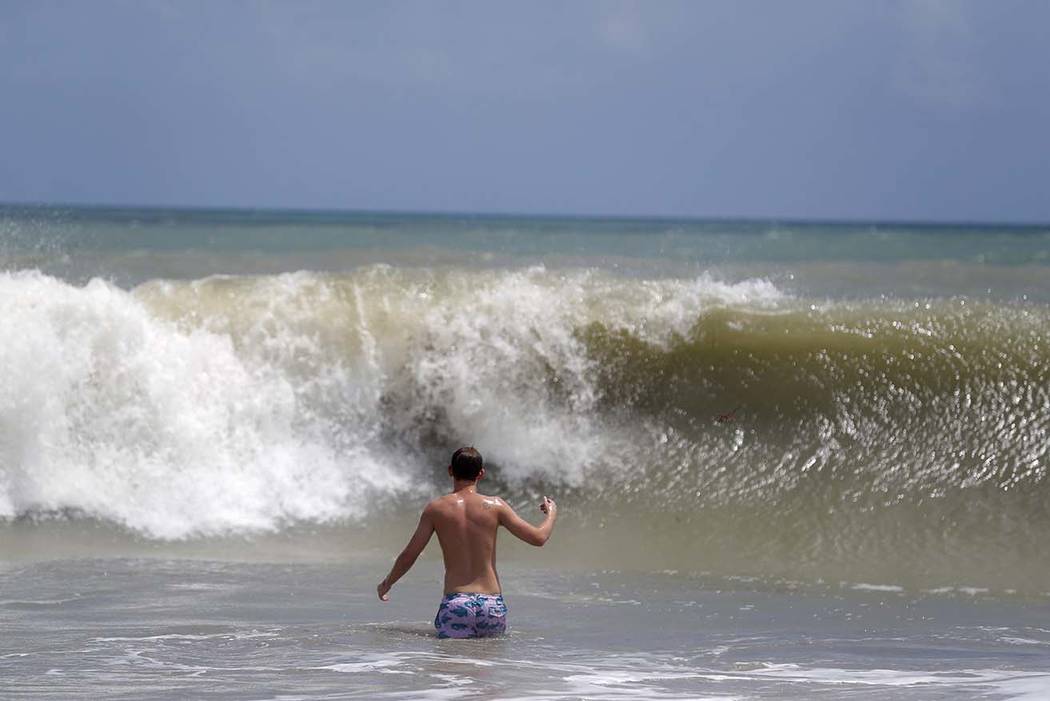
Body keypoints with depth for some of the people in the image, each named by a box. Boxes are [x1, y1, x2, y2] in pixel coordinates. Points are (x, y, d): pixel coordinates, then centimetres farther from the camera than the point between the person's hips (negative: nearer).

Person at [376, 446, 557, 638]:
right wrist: (551, 513, 28)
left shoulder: (436, 509, 3)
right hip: (492, 605, 1)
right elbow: (538, 537, 6)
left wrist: (386, 584, 25)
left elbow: (409, 556, 7)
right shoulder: (495, 506, 3)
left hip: (456, 605, -1)